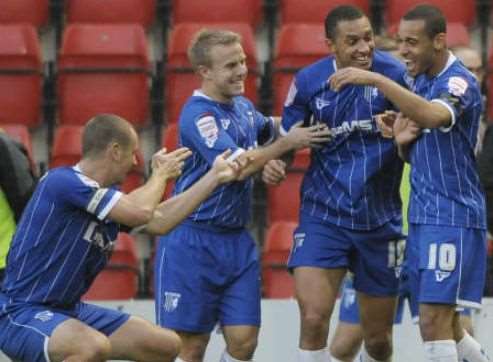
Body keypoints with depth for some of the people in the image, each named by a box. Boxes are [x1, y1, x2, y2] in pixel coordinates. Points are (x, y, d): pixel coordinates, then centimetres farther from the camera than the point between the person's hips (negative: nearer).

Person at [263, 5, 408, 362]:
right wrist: (274, 163, -13)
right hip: (323, 215, 0)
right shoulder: (308, 81, -3)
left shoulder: (393, 72, -9)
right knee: (313, 320, -17)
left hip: (380, 221, 0)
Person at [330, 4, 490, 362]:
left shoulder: (459, 82, -14)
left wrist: (376, 80, -40)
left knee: (434, 323, -13)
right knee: (445, 327, 12)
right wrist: (403, 140, -2)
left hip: (452, 218, -9)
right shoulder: (421, 81, 13)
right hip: (423, 217, 9)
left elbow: (433, 116, -37)